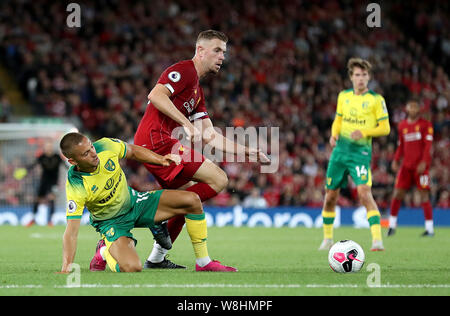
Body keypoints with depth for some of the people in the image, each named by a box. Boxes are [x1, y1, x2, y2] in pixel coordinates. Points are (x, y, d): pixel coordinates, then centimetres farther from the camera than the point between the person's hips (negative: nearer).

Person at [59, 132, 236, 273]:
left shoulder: (105, 146, -19)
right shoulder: (76, 188, -32)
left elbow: (132, 151, 5)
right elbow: (71, 232, -32)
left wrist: (160, 159, -7)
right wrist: (66, 270, -41)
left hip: (133, 201, 6)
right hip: (112, 222, -5)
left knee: (192, 200, -8)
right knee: (131, 267, -32)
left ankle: (204, 263, 6)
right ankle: (105, 253, 5)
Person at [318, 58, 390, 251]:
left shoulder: (376, 99, -4)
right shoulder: (343, 96, 11)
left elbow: (385, 128, -4)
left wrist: (364, 132, -19)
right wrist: (334, 135, 3)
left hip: (361, 152, -5)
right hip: (340, 149, 5)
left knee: (364, 193, -22)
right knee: (330, 196, 9)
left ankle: (377, 239, -24)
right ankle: (327, 238, 27)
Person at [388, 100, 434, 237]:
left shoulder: (426, 125, -1)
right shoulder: (402, 125, 13)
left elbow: (428, 145, -8)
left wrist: (424, 162, -18)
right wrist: (396, 160, 6)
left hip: (421, 166, -4)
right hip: (406, 166, 4)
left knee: (424, 195, -7)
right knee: (397, 193, -1)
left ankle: (429, 228, -2)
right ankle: (392, 225, 9)